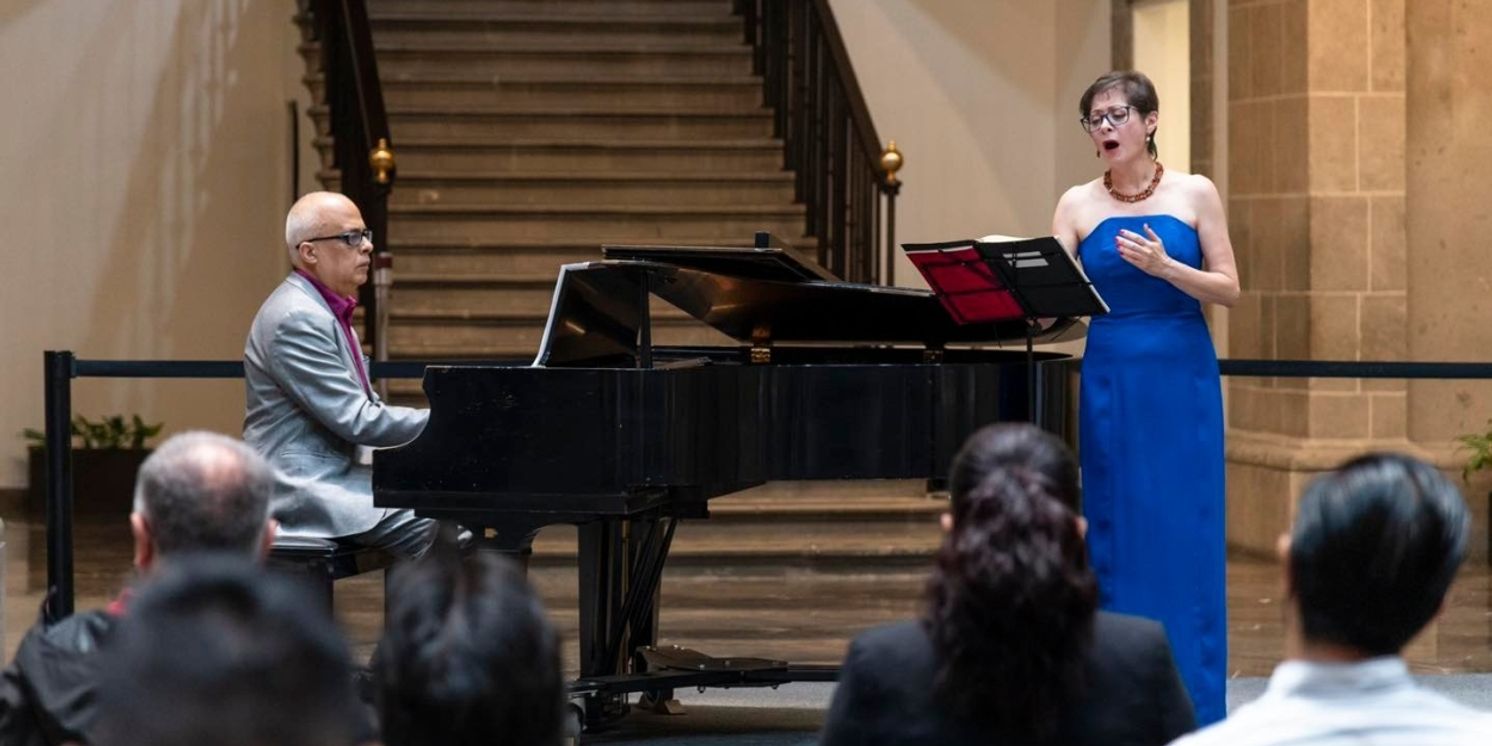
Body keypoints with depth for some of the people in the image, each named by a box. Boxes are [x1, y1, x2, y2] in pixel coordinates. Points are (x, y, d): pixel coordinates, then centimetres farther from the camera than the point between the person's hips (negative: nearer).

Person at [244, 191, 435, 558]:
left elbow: (367, 408, 20)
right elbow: (358, 421, -19)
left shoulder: (327, 312, 17)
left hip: (336, 471, 11)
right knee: (445, 530, -22)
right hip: (303, 488, -11)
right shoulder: (296, 319, -17)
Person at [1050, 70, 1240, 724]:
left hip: (1183, 380, -1)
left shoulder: (1194, 194, 2)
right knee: (1117, 531, 2)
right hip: (1111, 380, 1)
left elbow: (1228, 289, -2)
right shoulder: (1079, 205, 4)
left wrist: (1164, 267, -17)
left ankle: (1191, 705, 4)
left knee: (1186, 535, -2)